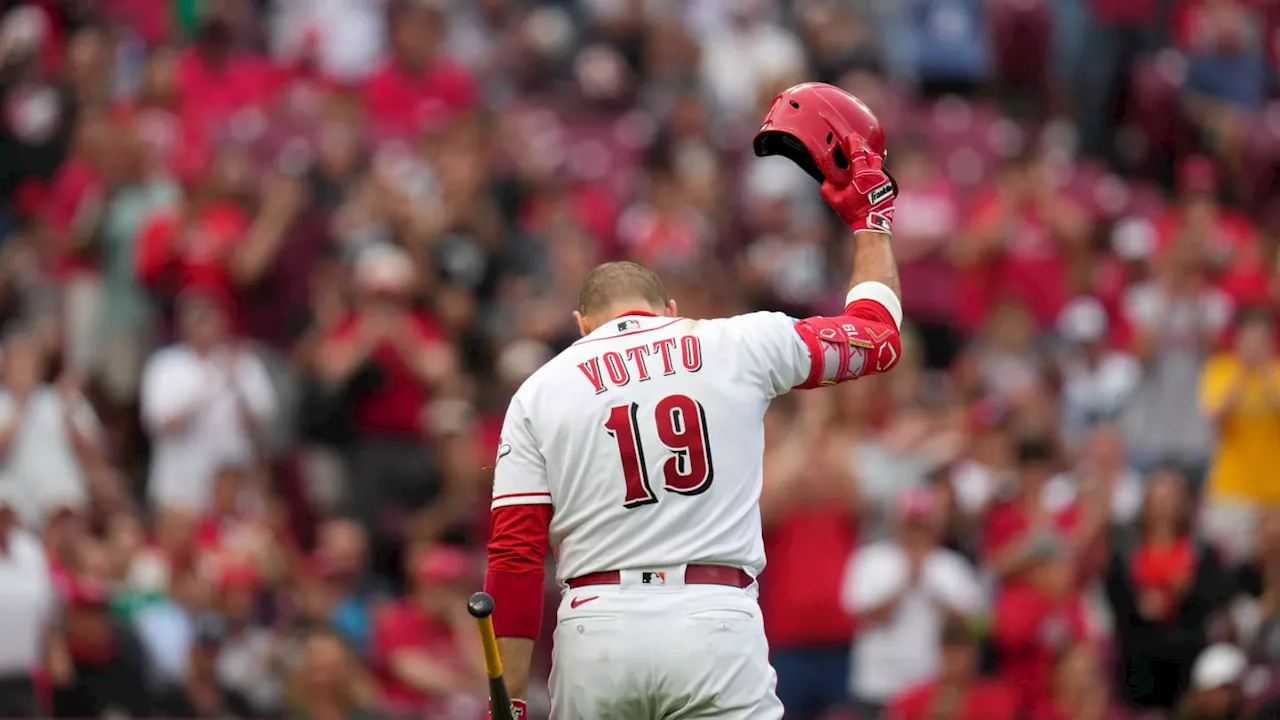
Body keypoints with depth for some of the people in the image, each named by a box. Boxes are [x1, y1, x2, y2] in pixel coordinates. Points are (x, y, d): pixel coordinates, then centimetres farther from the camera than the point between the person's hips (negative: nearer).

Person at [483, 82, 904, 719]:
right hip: (716, 625, -1)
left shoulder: (540, 392, 11)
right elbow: (878, 337, 25)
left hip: (595, 629, 1)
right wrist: (871, 219, 40)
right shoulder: (739, 347, 10)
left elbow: (514, 559, 2)